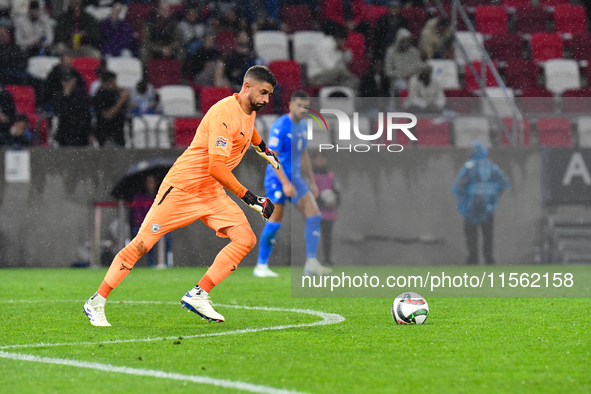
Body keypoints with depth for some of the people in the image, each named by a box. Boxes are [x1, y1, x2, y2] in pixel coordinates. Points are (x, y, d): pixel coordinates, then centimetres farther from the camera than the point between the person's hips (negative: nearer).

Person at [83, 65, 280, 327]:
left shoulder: (249, 111, 6)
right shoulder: (225, 113, -22)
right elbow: (216, 168, -29)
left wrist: (264, 148, 42)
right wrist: (250, 199, -27)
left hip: (212, 194, 8)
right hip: (181, 187, -8)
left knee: (246, 238, -8)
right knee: (142, 243, -8)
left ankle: (197, 296, -7)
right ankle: (96, 303, 1)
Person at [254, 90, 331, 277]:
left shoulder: (303, 125, 11)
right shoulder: (280, 126, -14)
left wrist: (312, 182, 20)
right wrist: (285, 183, -23)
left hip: (295, 178, 7)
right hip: (277, 178, -7)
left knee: (314, 215, -6)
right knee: (275, 221, -8)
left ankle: (311, 263, -9)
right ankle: (261, 266, 3)